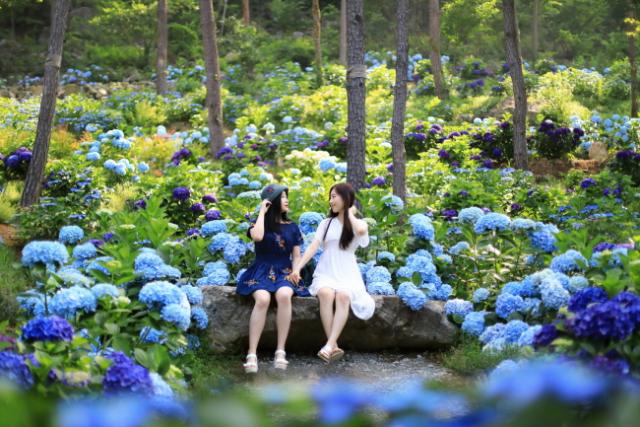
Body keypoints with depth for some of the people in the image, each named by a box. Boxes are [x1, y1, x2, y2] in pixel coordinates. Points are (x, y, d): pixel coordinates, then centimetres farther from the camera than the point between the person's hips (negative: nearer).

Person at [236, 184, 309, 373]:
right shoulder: (260, 223, 6)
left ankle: (280, 351, -37)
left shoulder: (292, 227, 14)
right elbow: (257, 236, -18)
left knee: (284, 296, -36)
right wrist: (262, 211, -7)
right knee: (263, 299, -36)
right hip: (262, 271, -2)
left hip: (284, 272, 2)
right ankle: (252, 354, -39)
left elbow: (297, 256, 15)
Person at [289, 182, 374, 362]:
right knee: (326, 294, -33)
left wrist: (349, 213, -2)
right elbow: (313, 247, 3)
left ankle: (329, 345, -44)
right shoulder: (326, 223, 15)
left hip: (347, 273, -1)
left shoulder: (358, 223, 7)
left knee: (343, 295, -35)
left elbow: (361, 231, -20)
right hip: (325, 272, 2)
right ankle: (334, 347, -36)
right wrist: (297, 268, -11)